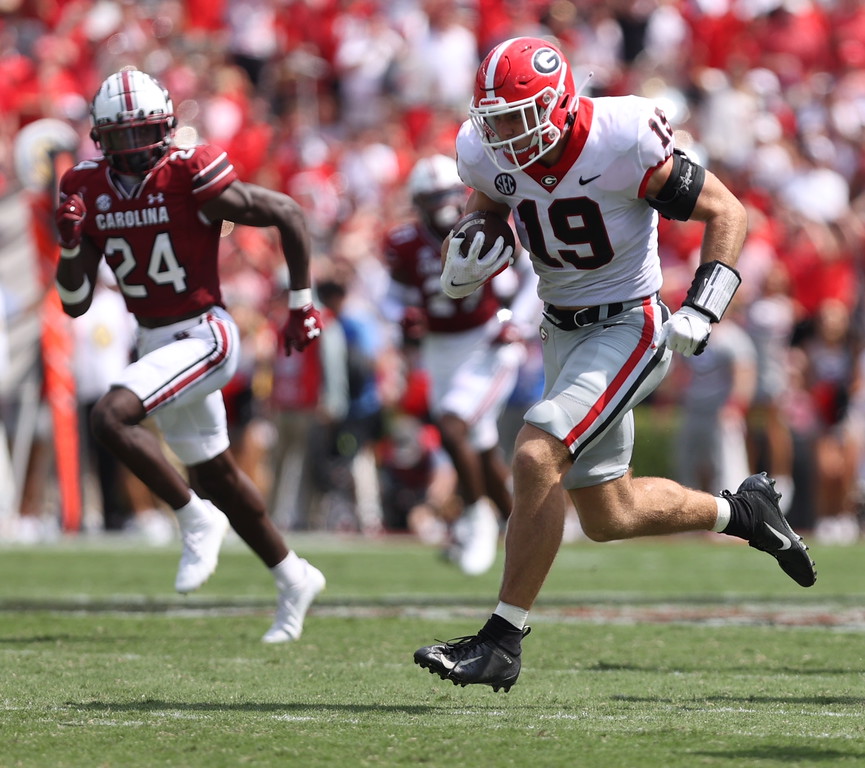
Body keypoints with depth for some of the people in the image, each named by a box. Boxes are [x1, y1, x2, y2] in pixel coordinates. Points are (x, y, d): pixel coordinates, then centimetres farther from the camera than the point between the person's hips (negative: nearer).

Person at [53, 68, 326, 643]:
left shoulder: (191, 179, -19)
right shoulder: (89, 189, -1)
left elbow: (290, 215, -9)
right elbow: (76, 303, 2)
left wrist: (302, 305, -4)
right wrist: (70, 244, -18)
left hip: (202, 336, -8)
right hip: (155, 343, 8)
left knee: (111, 417, -26)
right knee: (215, 476, 18)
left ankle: (197, 520, -10)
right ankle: (294, 580, 34)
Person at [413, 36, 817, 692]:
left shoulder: (622, 143, -23)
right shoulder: (489, 155, -7)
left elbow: (727, 213, -12)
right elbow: (460, 267, 9)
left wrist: (702, 311, -22)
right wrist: (464, 263, -15)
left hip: (628, 328, -7)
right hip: (562, 333, 7)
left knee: (536, 458, -25)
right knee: (608, 515, 15)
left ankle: (503, 642, -17)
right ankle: (742, 510, 41)